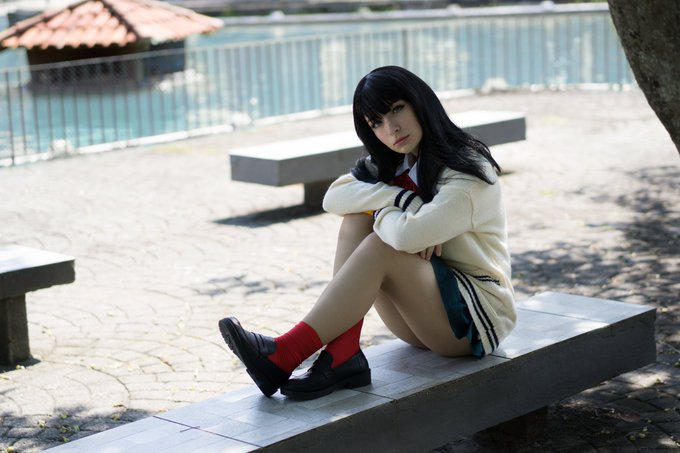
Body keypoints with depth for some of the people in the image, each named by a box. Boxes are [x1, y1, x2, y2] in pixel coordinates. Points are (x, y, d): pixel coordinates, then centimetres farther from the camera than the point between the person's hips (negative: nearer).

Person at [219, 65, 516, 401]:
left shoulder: (469, 171, -17)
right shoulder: (392, 165, 9)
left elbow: (409, 236, -33)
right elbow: (333, 198, -9)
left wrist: (381, 213, -12)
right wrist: (404, 200, -21)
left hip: (478, 315, -7)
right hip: (422, 316, 7)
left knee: (380, 246, -28)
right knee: (356, 218, -13)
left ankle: (286, 354, -30)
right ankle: (342, 355, -26)